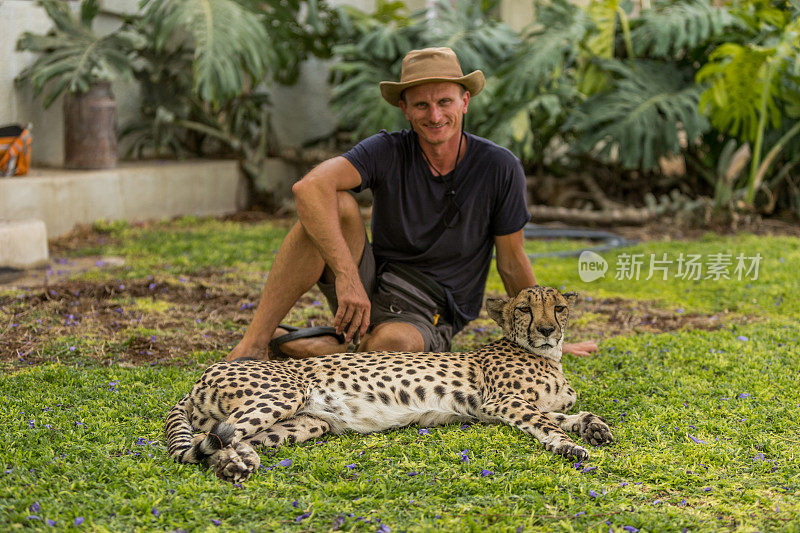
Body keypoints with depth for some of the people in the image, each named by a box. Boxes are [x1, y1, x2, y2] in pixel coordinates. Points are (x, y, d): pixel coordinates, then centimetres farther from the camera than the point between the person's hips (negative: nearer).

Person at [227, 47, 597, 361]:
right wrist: (347, 275, -40)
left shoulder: (500, 168, -9)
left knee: (392, 344, -40)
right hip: (367, 290, 1)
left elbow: (512, 265, 3)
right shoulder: (387, 152, -11)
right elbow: (310, 187, -30)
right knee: (337, 206, -28)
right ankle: (253, 345, -28)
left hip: (428, 317, -1)